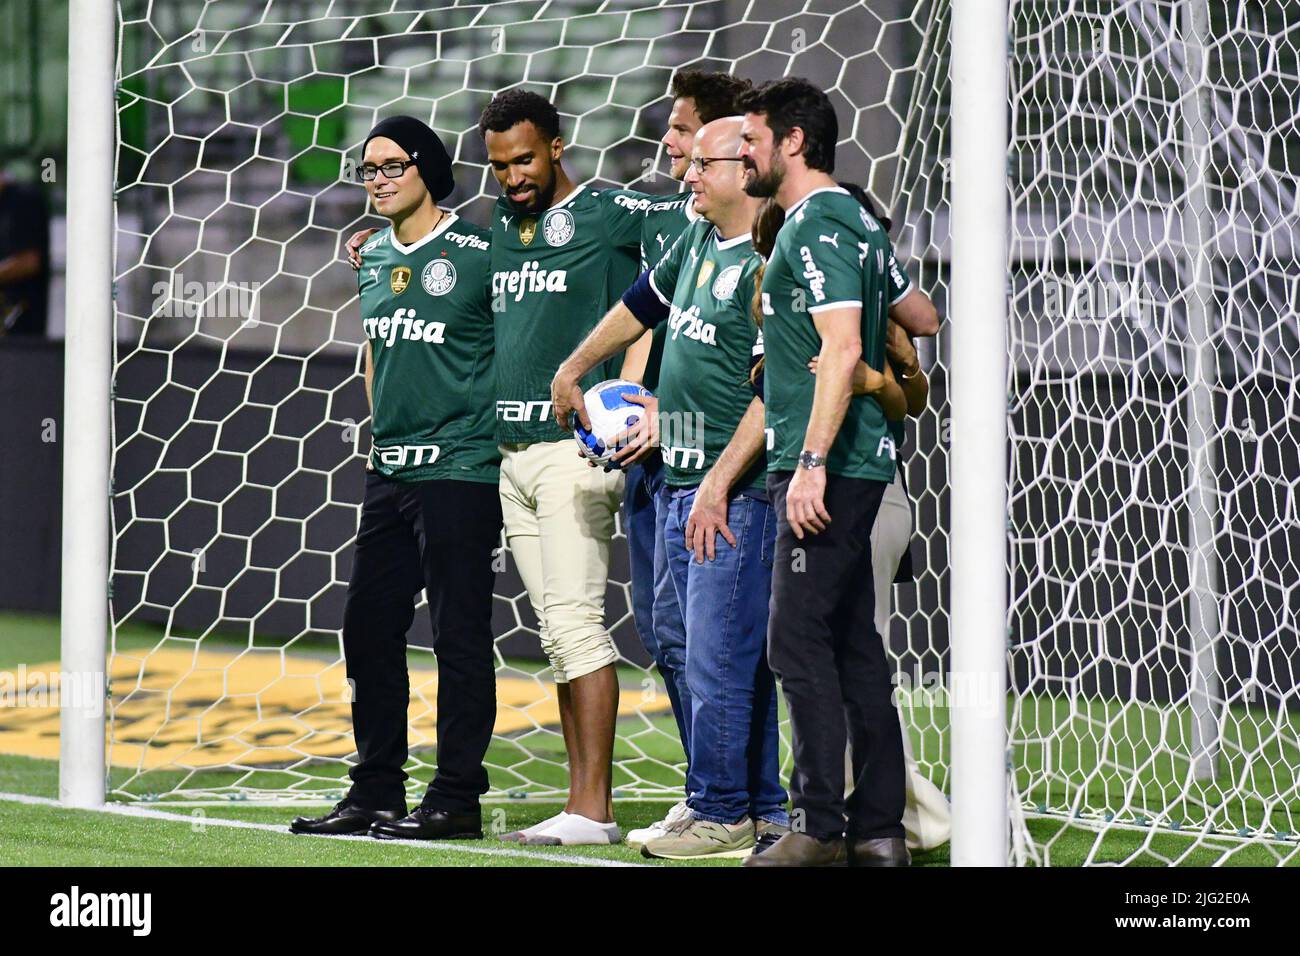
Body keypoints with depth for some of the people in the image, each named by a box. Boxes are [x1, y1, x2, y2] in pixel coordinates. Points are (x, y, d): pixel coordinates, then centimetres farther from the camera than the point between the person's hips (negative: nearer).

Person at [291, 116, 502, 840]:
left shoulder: (478, 252, -9)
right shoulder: (375, 257, 13)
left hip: (461, 470, -8)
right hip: (390, 472, 8)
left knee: (460, 635, -4)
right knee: (368, 626, 10)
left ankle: (459, 798, 1)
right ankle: (376, 791, 18)